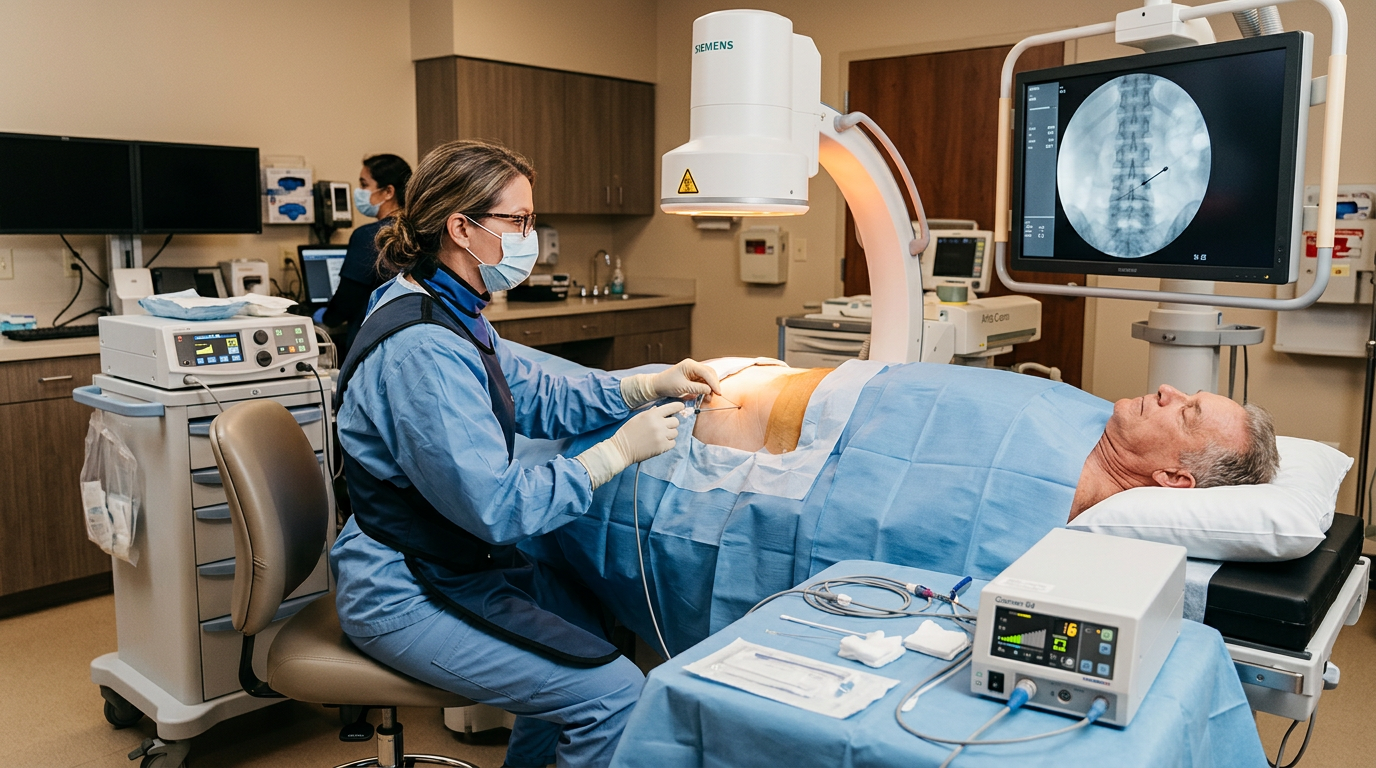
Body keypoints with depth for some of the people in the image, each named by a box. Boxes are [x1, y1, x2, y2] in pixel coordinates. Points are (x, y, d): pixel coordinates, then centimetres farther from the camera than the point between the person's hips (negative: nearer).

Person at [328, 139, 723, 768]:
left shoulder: (451, 314, 5)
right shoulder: (422, 350, -28)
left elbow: (536, 396, 11)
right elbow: (495, 507, -27)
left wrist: (651, 385, -1)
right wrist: (619, 451, -20)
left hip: (453, 560, 11)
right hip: (404, 597, -11)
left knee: (591, 616, 25)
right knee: (614, 693, -14)